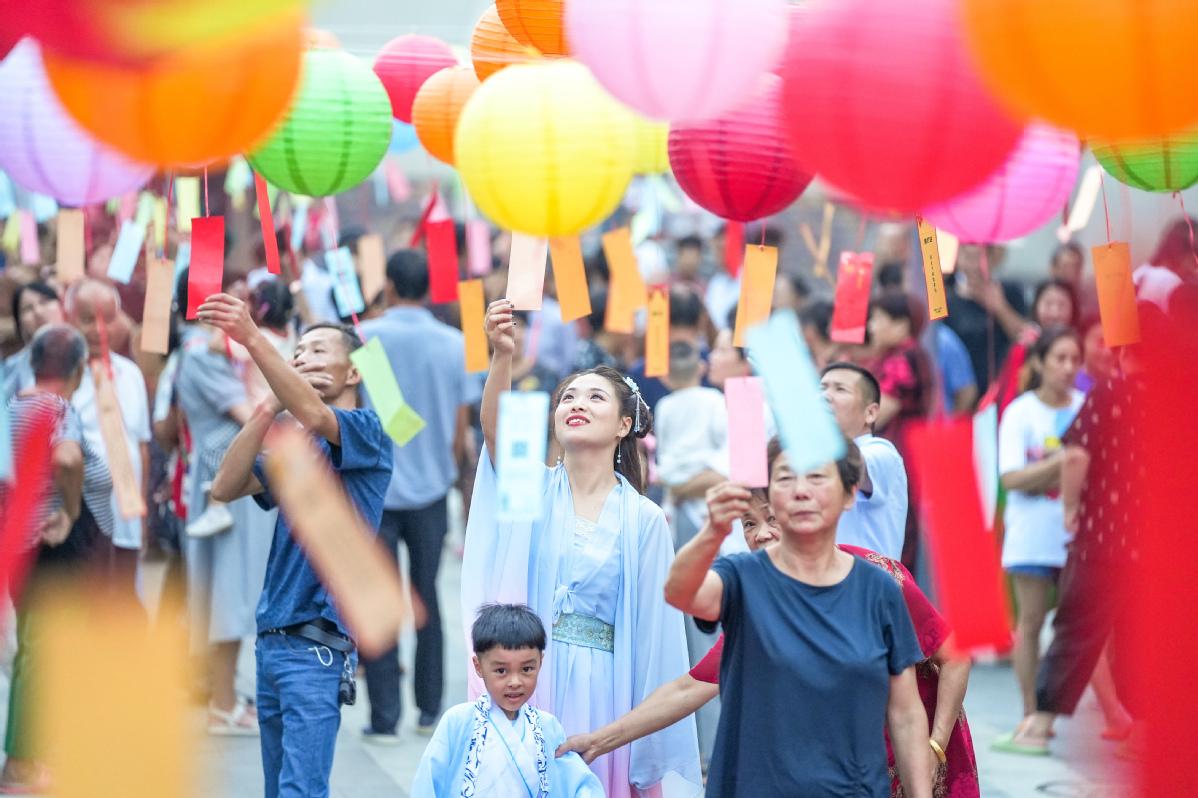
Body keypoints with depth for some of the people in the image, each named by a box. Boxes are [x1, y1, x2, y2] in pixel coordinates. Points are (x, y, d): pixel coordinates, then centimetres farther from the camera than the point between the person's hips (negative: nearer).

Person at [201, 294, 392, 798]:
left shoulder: (367, 432, -3)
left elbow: (314, 415, -24)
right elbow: (225, 488, 6)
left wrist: (253, 338, -34)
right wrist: (269, 407, -2)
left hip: (317, 641, -8)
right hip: (272, 637, 8)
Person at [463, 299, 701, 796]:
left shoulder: (644, 519, 0)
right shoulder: (534, 489, 3)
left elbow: (654, 631, 1)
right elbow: (496, 429, -18)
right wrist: (501, 356, -38)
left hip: (604, 691, -1)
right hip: (530, 682, 1)